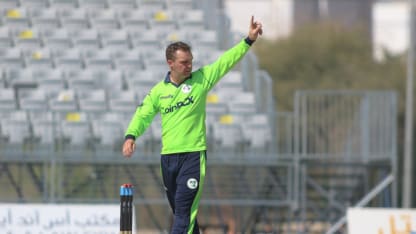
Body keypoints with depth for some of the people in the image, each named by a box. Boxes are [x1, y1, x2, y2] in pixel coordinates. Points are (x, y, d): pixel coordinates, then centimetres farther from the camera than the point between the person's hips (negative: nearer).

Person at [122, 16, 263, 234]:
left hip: (194, 155, -4)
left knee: (184, 210, -13)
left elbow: (226, 61, -2)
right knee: (179, 210, 12)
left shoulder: (201, 79, 1)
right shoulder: (159, 91, 8)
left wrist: (248, 40, -9)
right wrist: (130, 136, -12)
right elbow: (143, 115, 6)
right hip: (168, 157, 4)